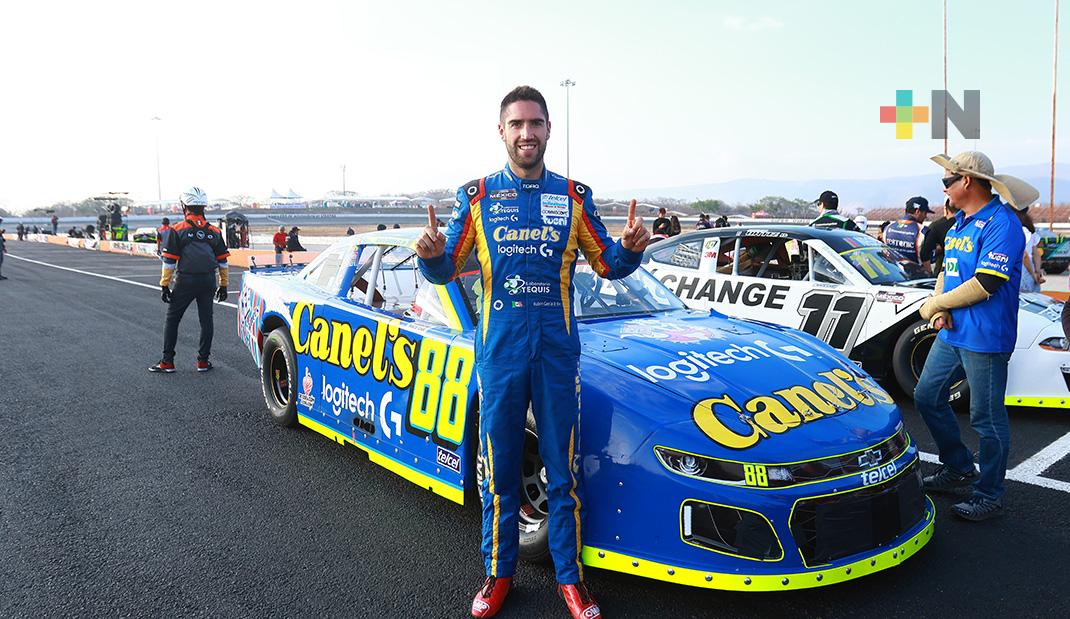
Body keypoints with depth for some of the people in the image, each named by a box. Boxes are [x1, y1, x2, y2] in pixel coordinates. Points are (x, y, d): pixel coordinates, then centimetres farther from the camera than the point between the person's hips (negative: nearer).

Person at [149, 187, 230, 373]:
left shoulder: (177, 230, -5)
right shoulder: (214, 232, 6)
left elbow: (169, 261, -6)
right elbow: (222, 261, 9)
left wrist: (164, 285, 0)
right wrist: (223, 285, 15)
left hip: (185, 281, -3)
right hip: (208, 281, 3)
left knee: (172, 320, 8)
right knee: (206, 320, 10)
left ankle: (167, 362, 10)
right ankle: (203, 361, 13)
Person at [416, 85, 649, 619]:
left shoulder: (573, 196, 6)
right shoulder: (476, 196, 5)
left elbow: (607, 266, 9)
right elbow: (448, 270, 5)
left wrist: (630, 248, -13)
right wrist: (431, 254, -18)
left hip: (557, 352, 0)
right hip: (499, 351, 0)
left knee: (563, 470, 7)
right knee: (499, 469, 9)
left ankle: (570, 576, 22)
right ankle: (498, 573, 26)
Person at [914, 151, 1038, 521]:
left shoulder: (1001, 223, -16)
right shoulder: (959, 222, 14)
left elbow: (985, 285, -22)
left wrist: (933, 305, -10)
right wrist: (940, 311, -3)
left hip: (985, 338, -9)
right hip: (951, 334, 10)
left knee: (987, 419, 1)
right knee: (927, 396, 15)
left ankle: (989, 497, 15)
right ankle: (959, 468, 32)